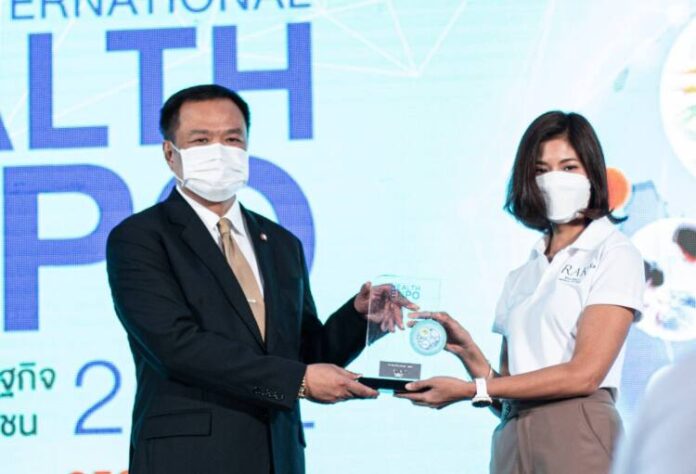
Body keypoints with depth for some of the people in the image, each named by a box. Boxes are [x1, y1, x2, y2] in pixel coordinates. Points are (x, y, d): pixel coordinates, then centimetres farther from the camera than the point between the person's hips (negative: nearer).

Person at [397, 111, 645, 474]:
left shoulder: (615, 254, 1)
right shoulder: (522, 276, 17)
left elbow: (584, 373, -10)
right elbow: (508, 392, 12)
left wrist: (472, 390, -10)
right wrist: (468, 351, -6)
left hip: (574, 437, -5)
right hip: (512, 441, 5)